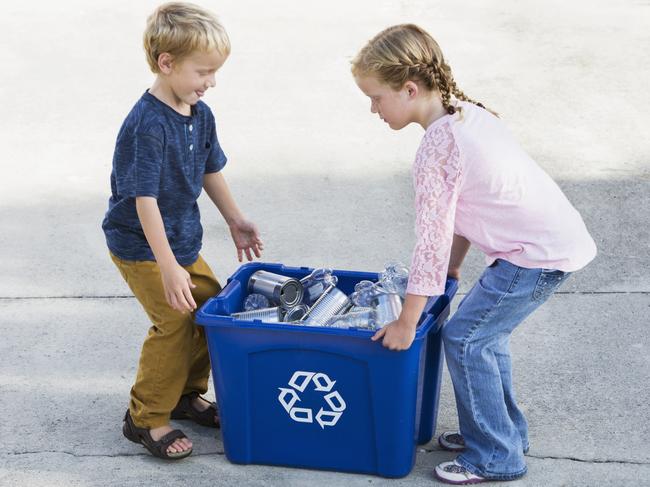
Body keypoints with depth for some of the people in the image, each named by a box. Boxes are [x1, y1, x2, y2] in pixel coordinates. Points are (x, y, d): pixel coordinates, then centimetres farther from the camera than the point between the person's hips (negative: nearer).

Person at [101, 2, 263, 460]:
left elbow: (211, 171, 15)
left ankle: (186, 394, 31)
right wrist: (168, 268, -30)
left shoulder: (200, 114, -1)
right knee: (175, 323, -10)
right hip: (141, 247, -9)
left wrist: (236, 221, 19)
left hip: (182, 240, 9)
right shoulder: (147, 126, -27)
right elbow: (145, 200, -28)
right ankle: (146, 418, 7)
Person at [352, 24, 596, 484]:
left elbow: (432, 240, -18)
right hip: (558, 235, 10)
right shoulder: (467, 113, 8)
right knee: (485, 330, 19)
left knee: (464, 338, -2)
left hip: (540, 254, -10)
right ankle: (506, 429, 32)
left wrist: (406, 323, -11)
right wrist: (452, 269, 21)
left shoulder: (437, 149, -20)